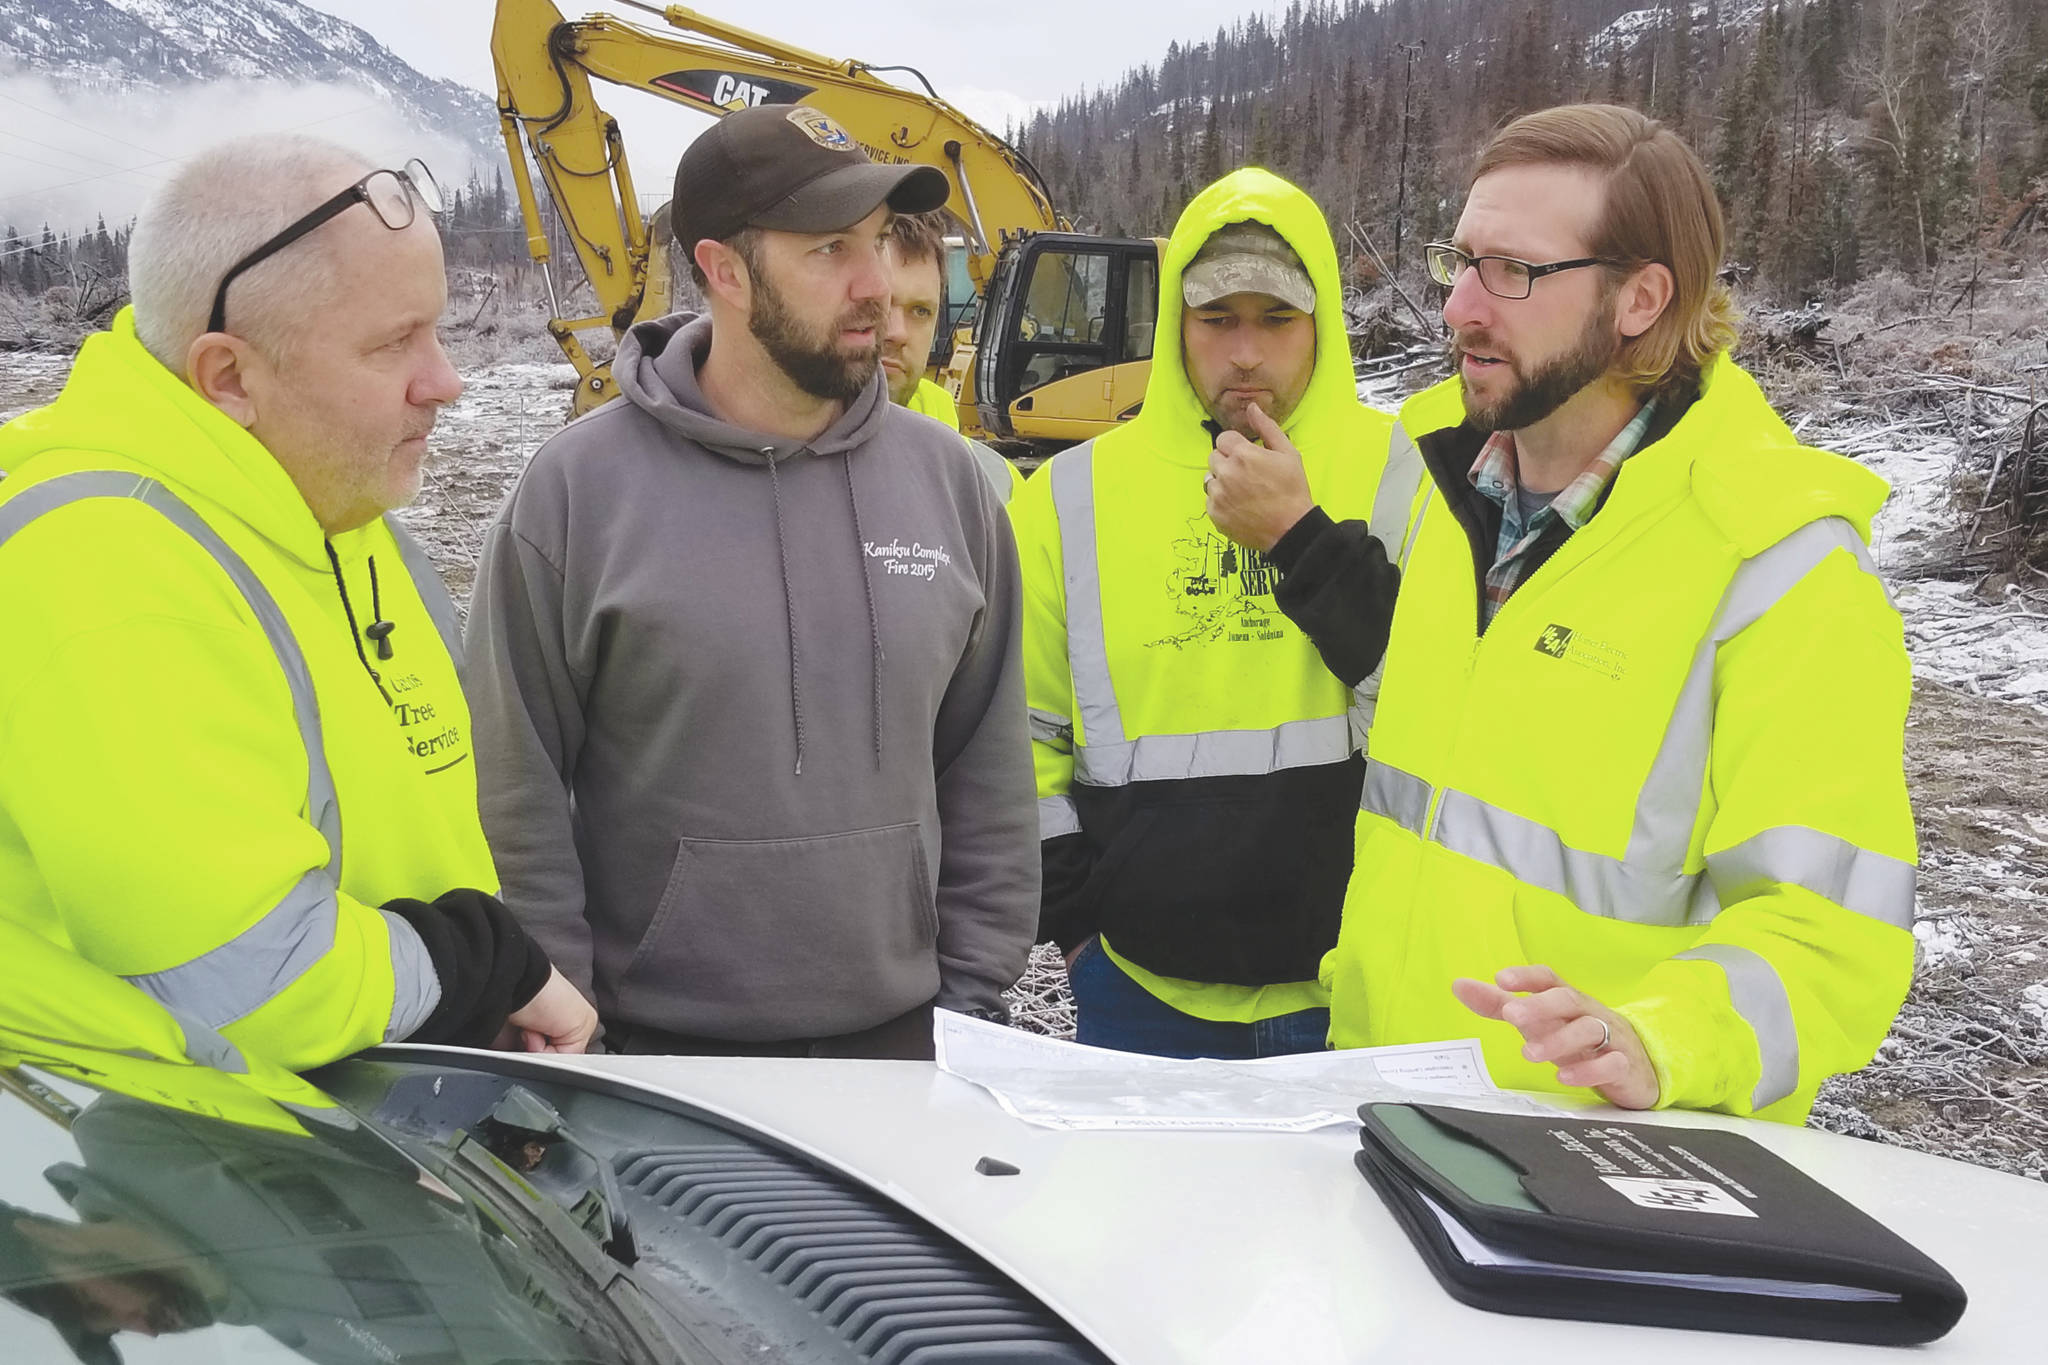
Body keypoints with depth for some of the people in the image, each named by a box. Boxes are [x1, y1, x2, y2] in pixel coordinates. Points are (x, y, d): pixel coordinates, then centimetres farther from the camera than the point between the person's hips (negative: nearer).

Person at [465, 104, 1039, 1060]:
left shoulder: (944, 478, 1)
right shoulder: (577, 489, -9)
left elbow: (987, 774, 5)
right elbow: (518, 800, -6)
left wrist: (973, 999, 4)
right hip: (659, 1053, -3)